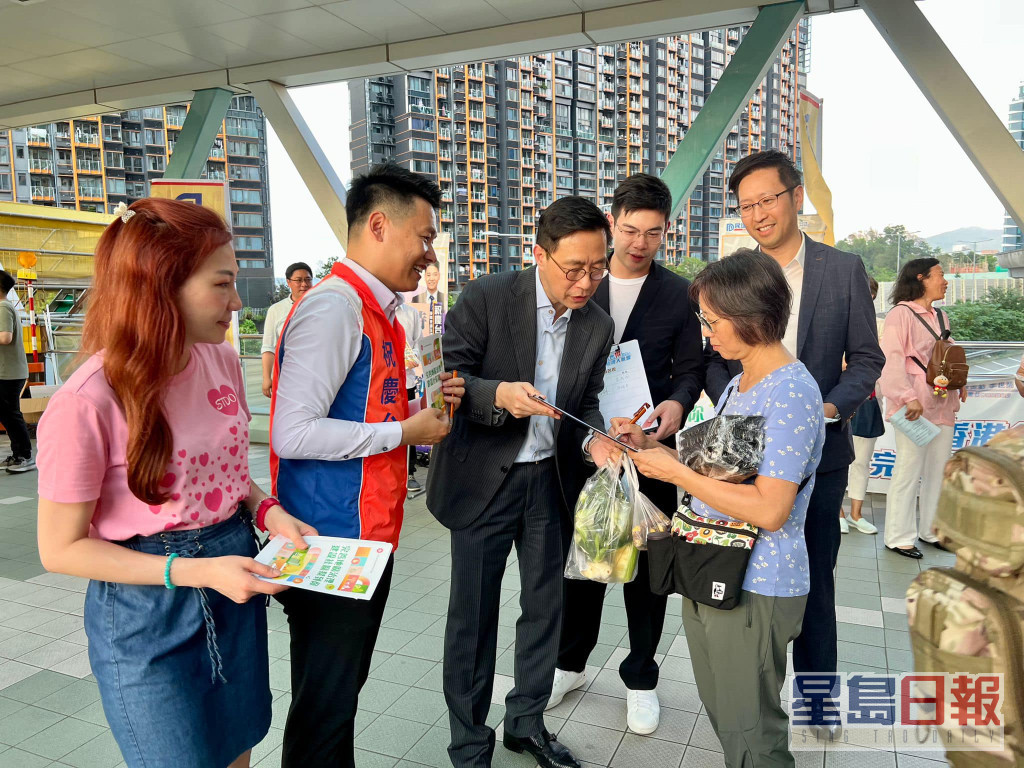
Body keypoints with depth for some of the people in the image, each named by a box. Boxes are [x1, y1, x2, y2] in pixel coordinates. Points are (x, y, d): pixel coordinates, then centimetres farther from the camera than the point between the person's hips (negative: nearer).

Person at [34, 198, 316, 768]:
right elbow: (62, 548, -15)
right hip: (147, 616, -5)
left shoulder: (223, 361, -4)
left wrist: (266, 510, -7)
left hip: (235, 587, 6)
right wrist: (196, 572, -23)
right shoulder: (87, 404, -24)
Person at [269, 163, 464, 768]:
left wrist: (423, 403, 3)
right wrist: (404, 432, -18)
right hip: (333, 543, -9)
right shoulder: (333, 309, -19)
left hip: (370, 534, 9)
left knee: (347, 688, 23)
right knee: (324, 703, 8)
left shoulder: (380, 311, 12)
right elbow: (293, 434, -25)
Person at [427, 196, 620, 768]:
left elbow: (586, 402, 8)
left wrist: (596, 439, -13)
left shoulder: (598, 326, 0)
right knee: (474, 615, 7)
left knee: (545, 605, 17)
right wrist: (499, 394, -31)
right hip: (484, 480, -4)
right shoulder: (486, 299, -14)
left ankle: (527, 722, 41)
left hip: (551, 481, 5)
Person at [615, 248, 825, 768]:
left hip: (757, 592, -9)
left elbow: (769, 509, -26)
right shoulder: (739, 384, 10)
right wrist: (649, 445, 4)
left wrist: (676, 472, -21)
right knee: (721, 716, 23)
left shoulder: (791, 392, -20)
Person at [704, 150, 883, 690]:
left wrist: (832, 407, -16)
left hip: (818, 450, -1)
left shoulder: (844, 270, -2)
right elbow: (712, 358, 4)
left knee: (814, 577, 13)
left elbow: (866, 357, 1)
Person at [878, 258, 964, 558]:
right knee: (908, 471, -2)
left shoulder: (941, 316, 16)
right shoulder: (901, 314, -9)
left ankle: (932, 530, 28)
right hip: (914, 407, -8)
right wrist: (908, 397, -25)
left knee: (939, 469, 14)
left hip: (942, 404, 8)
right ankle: (899, 536, 9)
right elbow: (891, 361, -17)